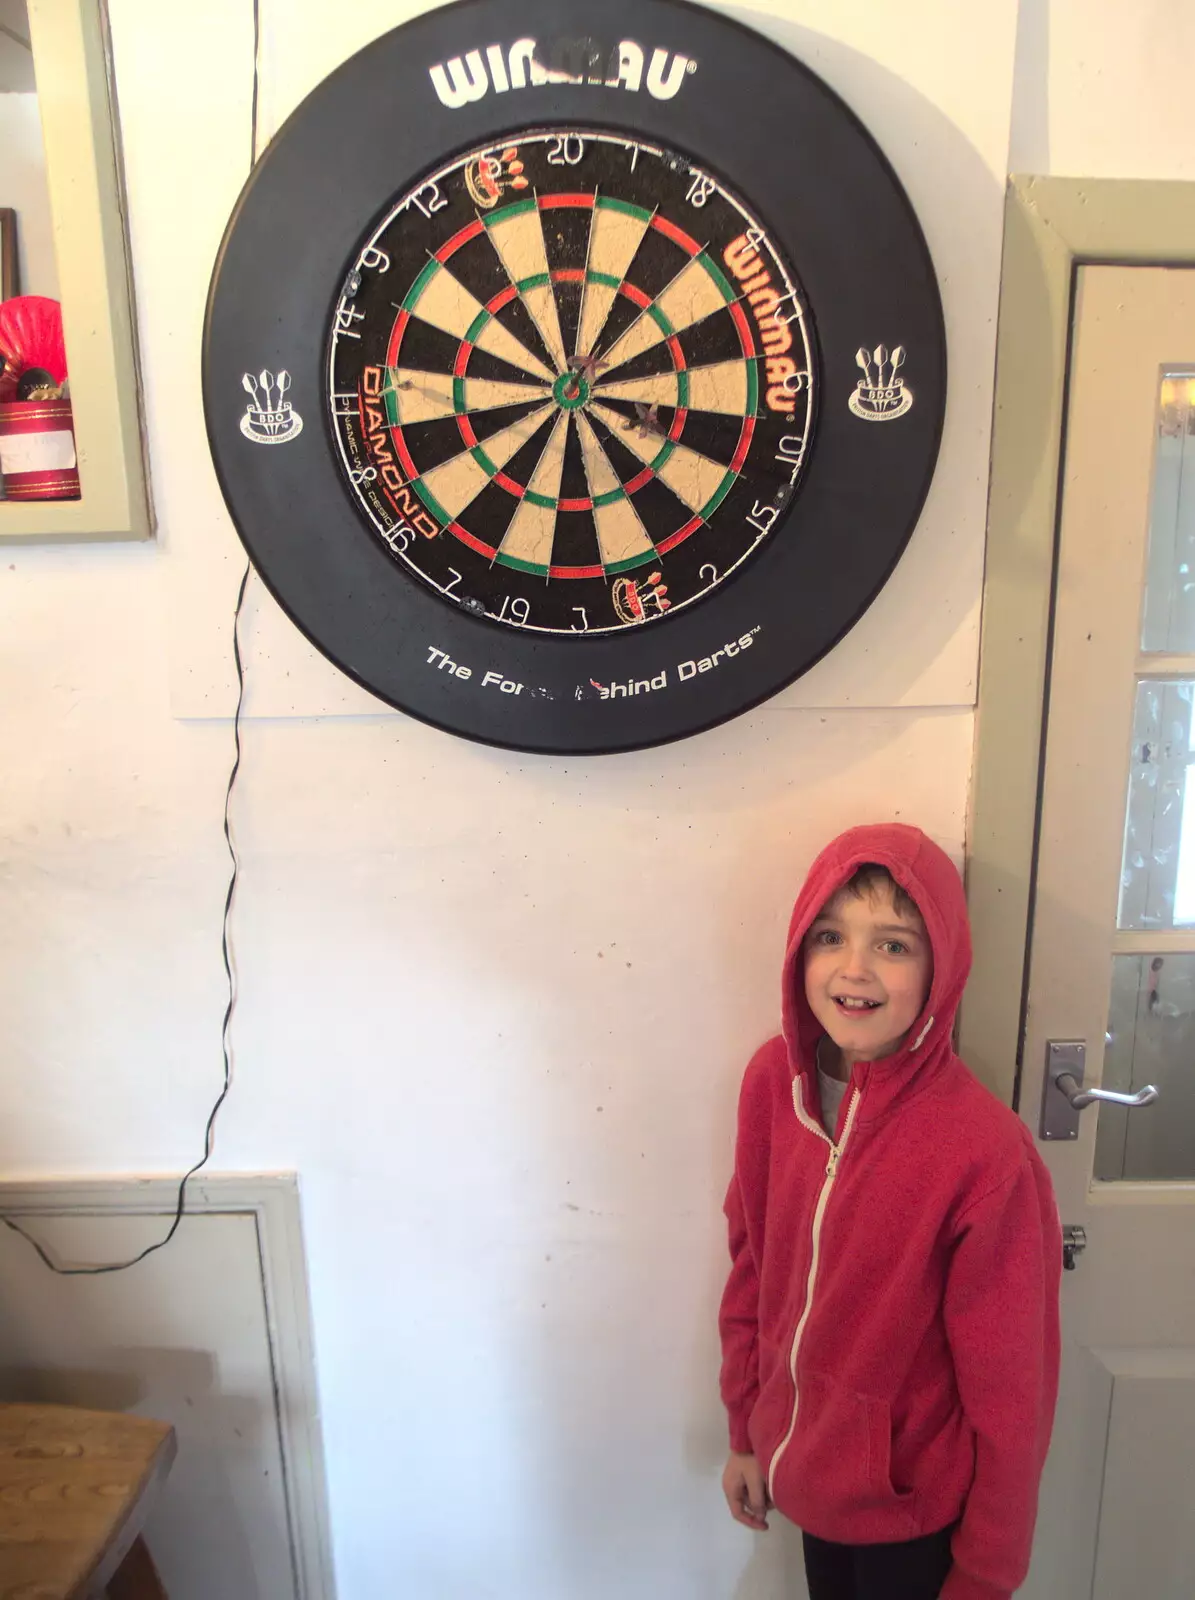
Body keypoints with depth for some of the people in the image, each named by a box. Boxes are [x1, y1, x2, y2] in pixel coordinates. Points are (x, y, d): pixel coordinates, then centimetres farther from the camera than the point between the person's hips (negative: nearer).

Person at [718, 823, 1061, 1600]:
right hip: (807, 1474, 4)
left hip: (914, 1510, -4)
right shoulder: (772, 1080, -13)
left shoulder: (986, 1152, -27)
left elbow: (1009, 1392, -16)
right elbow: (751, 1263, 0)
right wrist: (747, 1431, 8)